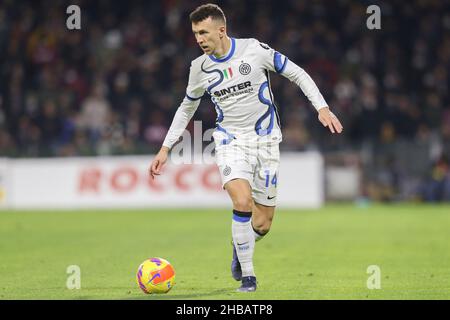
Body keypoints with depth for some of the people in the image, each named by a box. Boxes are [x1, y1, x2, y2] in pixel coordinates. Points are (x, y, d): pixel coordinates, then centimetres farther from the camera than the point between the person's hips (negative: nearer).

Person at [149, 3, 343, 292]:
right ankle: (247, 274, -10)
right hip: (231, 141, 1)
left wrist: (322, 108, -11)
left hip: (266, 141, 0)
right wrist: (165, 149, 13)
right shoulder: (200, 67, 0)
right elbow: (187, 108, 16)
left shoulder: (254, 49, -9)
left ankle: (240, 247, 35)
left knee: (262, 225, -1)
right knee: (243, 203, -26)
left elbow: (297, 74, 0)